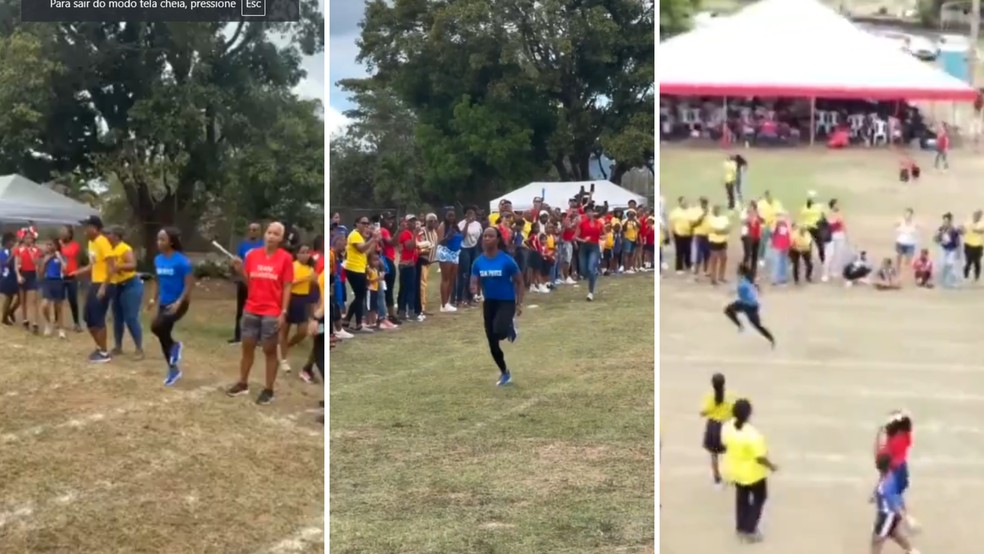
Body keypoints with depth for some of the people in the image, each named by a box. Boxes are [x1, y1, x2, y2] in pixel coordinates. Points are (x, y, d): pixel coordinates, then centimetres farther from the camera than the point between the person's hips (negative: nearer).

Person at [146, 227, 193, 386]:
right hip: (164, 303, 7)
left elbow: (189, 284, -17)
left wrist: (179, 302, -26)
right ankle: (173, 370, 26)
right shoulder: (158, 260, 4)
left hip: (178, 303, -7)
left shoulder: (181, 261, -17)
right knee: (163, 336, 9)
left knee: (157, 326, -25)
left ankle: (174, 345, 6)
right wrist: (153, 298, 4)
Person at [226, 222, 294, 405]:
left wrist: (283, 312, -10)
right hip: (251, 310, 4)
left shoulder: (285, 258, -7)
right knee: (247, 347, 12)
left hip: (272, 312, -4)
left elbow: (287, 287, -6)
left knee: (269, 350, 3)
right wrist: (240, 270, -9)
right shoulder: (252, 255, 3)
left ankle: (268, 390, 9)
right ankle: (242, 384, 24)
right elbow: (248, 282, 10)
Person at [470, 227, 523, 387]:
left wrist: (519, 303, -9)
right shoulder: (478, 262, -3)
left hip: (506, 301, -4)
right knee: (492, 343, 7)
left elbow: (519, 282, -5)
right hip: (489, 302, 5)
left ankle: (511, 328, 9)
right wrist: (475, 289, -23)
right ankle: (505, 373, 31)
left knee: (499, 332, -31)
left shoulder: (507, 261, -15)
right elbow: (475, 284, 1)